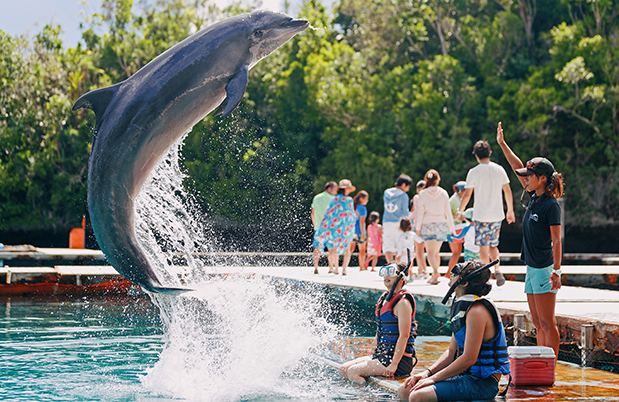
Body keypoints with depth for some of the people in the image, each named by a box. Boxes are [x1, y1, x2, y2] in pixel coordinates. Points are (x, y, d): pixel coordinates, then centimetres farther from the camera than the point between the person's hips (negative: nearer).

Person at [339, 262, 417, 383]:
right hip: (382, 355, 9)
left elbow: (404, 336, -20)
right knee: (343, 369, 2)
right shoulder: (384, 297, 15)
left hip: (400, 360, -9)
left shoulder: (403, 302, -14)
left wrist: (394, 364, -25)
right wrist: (374, 353, 17)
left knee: (353, 371, -20)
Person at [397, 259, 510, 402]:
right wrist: (427, 373, 3)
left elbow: (469, 359, -22)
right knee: (404, 391, 6)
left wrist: (433, 378, -16)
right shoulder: (461, 306, 13)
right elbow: (452, 351, 16)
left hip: (482, 383, -10)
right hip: (464, 374, 10)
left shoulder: (477, 311, -19)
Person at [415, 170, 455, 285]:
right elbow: (448, 212, 6)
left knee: (430, 252, -3)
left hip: (427, 225, -2)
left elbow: (420, 212, -2)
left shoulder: (423, 194, -2)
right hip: (441, 224, 2)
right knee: (436, 252, 13)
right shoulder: (443, 193, 3)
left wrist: (418, 227, 4)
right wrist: (451, 228, 11)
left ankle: (435, 272, -26)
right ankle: (434, 277, 14)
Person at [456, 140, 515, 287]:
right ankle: (497, 270, -1)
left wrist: (460, 211, 8)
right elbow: (507, 191, 7)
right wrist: (510, 211, 17)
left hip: (481, 216, -4)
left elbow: (467, 194, -6)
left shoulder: (474, 172, -9)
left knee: (483, 247, 2)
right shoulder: (499, 169, 2)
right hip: (497, 215, 4)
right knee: (493, 245, 18)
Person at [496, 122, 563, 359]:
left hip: (544, 269, -9)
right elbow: (518, 168, 19)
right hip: (532, 268, 9)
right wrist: (502, 144, 20)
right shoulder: (534, 198, 10)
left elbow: (556, 241, -16)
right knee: (538, 324, 10)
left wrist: (556, 271, -21)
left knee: (547, 323, -7)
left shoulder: (551, 205, -13)